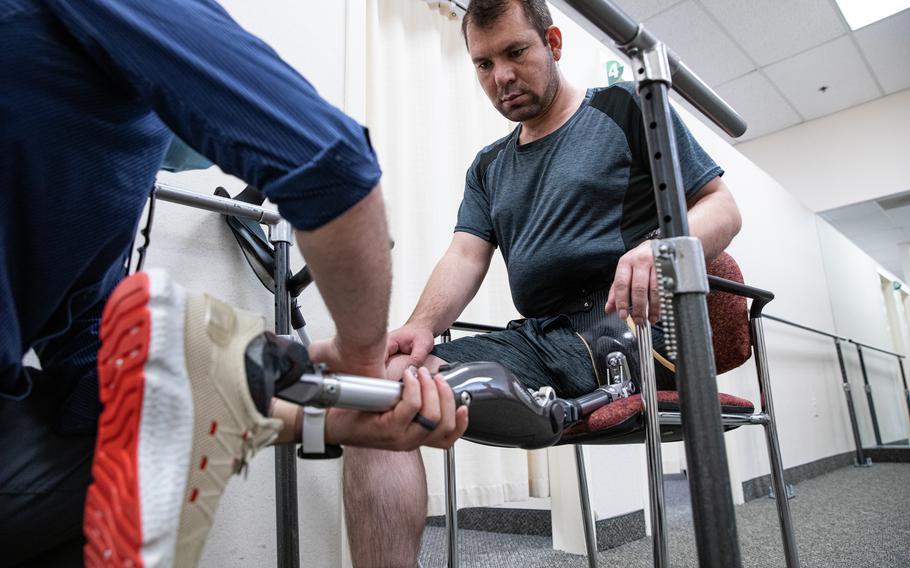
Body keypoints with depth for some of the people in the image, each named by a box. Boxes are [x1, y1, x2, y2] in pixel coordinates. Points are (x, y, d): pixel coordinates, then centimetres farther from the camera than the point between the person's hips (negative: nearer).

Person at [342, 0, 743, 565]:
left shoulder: (625, 108, 10)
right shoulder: (488, 168, 24)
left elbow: (723, 206, 4)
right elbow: (466, 256, 10)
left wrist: (664, 247, -20)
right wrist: (423, 325, -12)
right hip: (535, 342, 4)